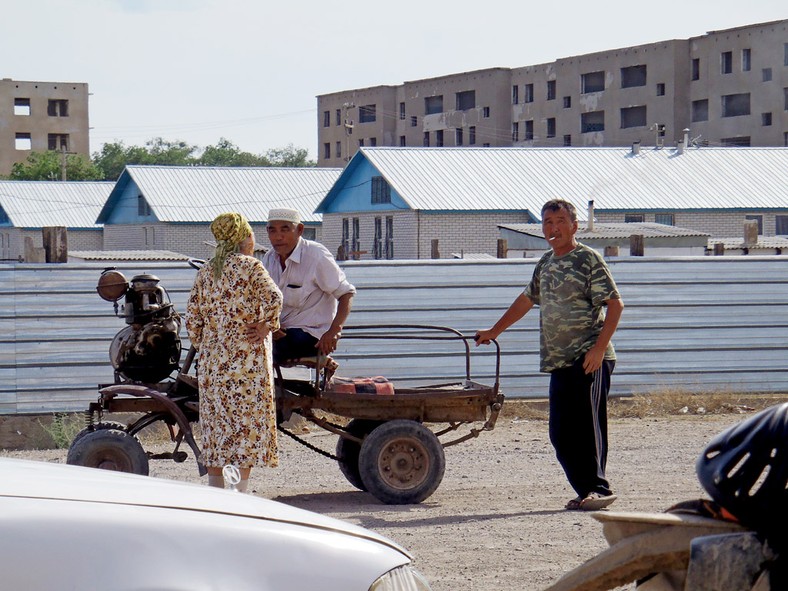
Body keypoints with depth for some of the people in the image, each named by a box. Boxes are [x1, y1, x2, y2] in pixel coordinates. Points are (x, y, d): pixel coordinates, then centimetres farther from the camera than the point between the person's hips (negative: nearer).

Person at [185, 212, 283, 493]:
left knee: (216, 424, 9)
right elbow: (273, 298, -21)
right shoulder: (250, 266, -5)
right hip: (247, 359, -5)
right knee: (247, 425, -1)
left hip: (212, 359, 5)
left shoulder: (205, 271, 10)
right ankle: (240, 496, -3)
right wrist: (266, 328, -9)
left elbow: (192, 317, 8)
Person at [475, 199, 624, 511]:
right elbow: (527, 299, 32)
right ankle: (586, 490, 8)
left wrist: (598, 348, -19)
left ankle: (598, 488, -7)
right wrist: (494, 331, 39)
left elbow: (615, 304, -10)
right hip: (559, 362, 8)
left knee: (588, 425, -11)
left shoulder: (589, 259, -5)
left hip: (589, 360, -8)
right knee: (560, 433, 3)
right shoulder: (545, 263, 17)